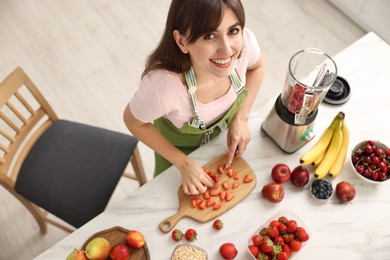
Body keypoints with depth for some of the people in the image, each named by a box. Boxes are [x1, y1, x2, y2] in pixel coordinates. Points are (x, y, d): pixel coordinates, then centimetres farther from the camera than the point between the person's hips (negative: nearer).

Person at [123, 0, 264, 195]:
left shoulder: (245, 42, -35)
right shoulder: (161, 85, -44)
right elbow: (133, 122, -21)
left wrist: (241, 118, -16)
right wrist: (183, 163, -18)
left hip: (225, 130, 3)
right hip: (178, 142, -3)